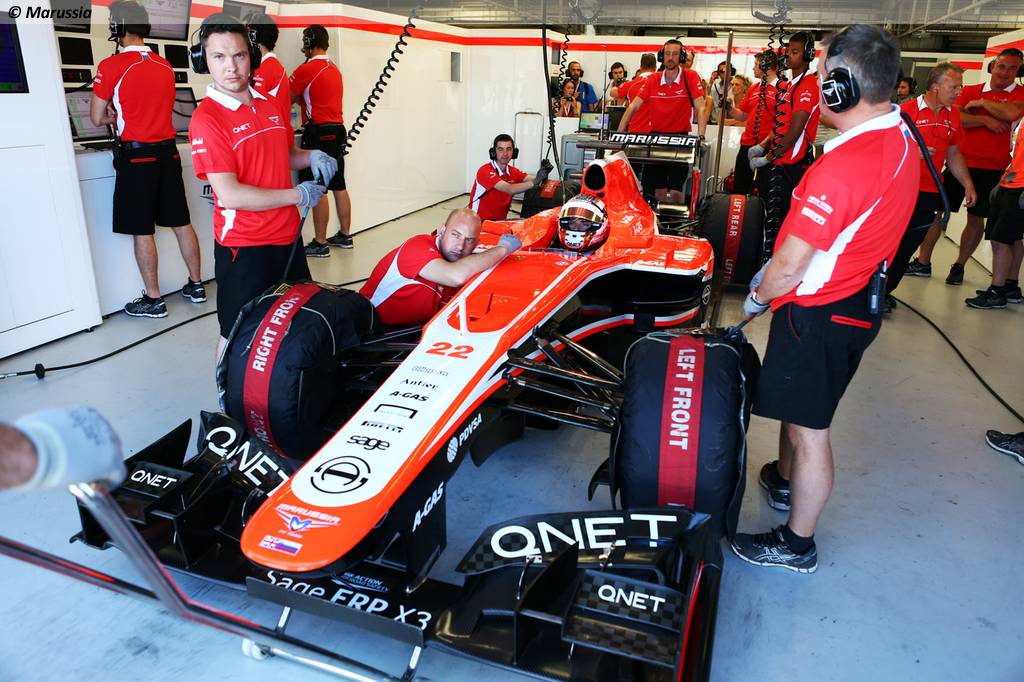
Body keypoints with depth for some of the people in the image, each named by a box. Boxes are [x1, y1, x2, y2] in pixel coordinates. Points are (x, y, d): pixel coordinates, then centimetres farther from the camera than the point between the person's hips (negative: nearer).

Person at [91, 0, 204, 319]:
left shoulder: (111, 66, -9)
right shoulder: (165, 65, 7)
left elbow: (97, 118, -4)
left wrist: (115, 116, 16)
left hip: (137, 156, -5)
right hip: (168, 151, 6)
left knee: (142, 231, 1)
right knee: (181, 223, 12)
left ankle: (153, 300, 7)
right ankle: (196, 285, 21)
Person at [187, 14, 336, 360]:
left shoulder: (268, 105, 7)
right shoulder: (207, 118, -16)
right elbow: (230, 195, -23)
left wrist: (311, 157, 1)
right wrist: (298, 195, -16)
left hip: (288, 236, 8)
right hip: (244, 246, -7)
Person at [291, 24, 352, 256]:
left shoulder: (307, 68, -10)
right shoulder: (334, 68, 16)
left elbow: (287, 98, -5)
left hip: (319, 133, -9)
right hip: (338, 130, 9)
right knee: (338, 186, 13)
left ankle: (320, 243, -3)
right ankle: (345, 235, 21)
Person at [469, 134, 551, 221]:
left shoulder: (513, 171, 7)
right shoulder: (485, 171, -16)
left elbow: (531, 179, -8)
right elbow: (510, 189, -28)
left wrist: (543, 173, -28)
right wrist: (535, 182, -38)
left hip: (500, 221, 7)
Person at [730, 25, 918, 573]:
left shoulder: (842, 164, -29)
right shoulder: (900, 137, 3)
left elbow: (791, 267, -26)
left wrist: (758, 297, -5)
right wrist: (773, 272, 12)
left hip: (819, 315, -9)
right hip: (857, 297, 10)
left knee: (808, 427, 5)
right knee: (796, 407, 27)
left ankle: (796, 544, 23)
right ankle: (784, 480, 51)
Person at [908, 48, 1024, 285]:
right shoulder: (970, 91, 7)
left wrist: (980, 103, -10)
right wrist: (985, 119, -17)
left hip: (992, 167, -2)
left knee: (976, 218, 3)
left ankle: (959, 266, 17)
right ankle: (923, 263, 10)